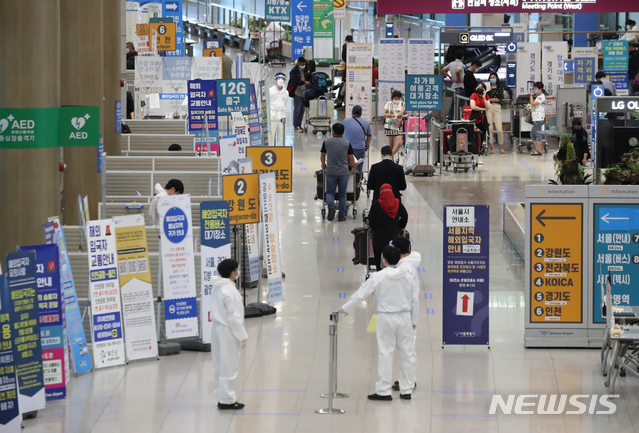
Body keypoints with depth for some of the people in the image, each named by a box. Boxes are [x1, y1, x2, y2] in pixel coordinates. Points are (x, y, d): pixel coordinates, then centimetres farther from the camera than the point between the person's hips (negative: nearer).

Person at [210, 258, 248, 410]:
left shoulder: (216, 288, 7)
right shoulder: (230, 291, -20)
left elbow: (217, 311, 10)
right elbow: (234, 317, -19)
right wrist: (242, 336, -12)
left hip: (217, 328, 9)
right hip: (228, 331, -9)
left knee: (220, 365, 15)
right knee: (229, 366, -1)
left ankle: (222, 397, 24)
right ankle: (227, 400, 4)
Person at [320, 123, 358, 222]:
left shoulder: (326, 142, 1)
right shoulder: (347, 144, 0)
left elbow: (322, 157, 16)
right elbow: (351, 161, 4)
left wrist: (323, 165, 36)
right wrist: (354, 165, 28)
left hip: (331, 172, 0)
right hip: (344, 172, 0)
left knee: (330, 192, 11)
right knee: (342, 194, 10)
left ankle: (331, 205, -18)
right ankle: (341, 215, 10)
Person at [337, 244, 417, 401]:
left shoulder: (378, 277, -9)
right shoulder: (406, 276, 1)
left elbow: (360, 294, -5)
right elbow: (414, 300, 7)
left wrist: (345, 309, 7)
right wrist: (413, 320, 18)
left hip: (386, 318, -3)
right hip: (404, 317, 3)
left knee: (385, 354, 1)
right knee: (407, 354, 8)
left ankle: (384, 391, 3)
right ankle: (406, 390, 11)